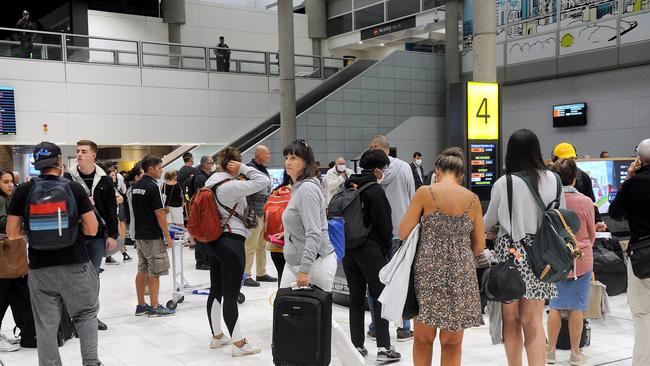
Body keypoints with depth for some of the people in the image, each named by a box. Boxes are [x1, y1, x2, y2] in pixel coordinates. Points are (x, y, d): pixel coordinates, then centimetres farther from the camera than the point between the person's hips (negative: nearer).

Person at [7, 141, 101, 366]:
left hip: (40, 269, 1)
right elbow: (91, 229, -6)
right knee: (86, 315, 16)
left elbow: (12, 234, 0)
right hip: (76, 265, -1)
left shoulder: (23, 191, -2)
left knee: (46, 325, 9)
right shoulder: (74, 188, -5)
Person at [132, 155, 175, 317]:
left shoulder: (136, 187, 10)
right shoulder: (153, 187, -17)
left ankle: (141, 306, 17)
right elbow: (159, 214, -18)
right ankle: (154, 307, 3)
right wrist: (168, 236, -13)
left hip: (139, 235, 9)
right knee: (154, 273, -2)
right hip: (153, 237, -9)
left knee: (142, 271, 12)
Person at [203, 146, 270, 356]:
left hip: (214, 241, 9)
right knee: (231, 295, -5)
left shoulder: (212, 181, 6)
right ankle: (238, 343, 2)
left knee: (216, 291, 15)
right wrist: (243, 169, -13)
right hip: (232, 242, -9)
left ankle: (217, 336, 27)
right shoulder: (232, 186, -19)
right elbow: (264, 181, -21)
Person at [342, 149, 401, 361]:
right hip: (371, 250, -7)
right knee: (379, 298, 1)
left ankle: (357, 345, 13)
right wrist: (386, 247, 1)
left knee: (356, 298, 11)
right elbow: (383, 223, -12)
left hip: (348, 249, 7)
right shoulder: (375, 190, -12)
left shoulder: (347, 188, 11)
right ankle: (383, 347, 0)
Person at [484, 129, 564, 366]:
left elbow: (488, 222, 5)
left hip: (512, 252, -3)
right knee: (533, 320, 7)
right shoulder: (552, 180, 1)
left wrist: (488, 229, 27)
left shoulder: (504, 183, -9)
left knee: (511, 319, 10)